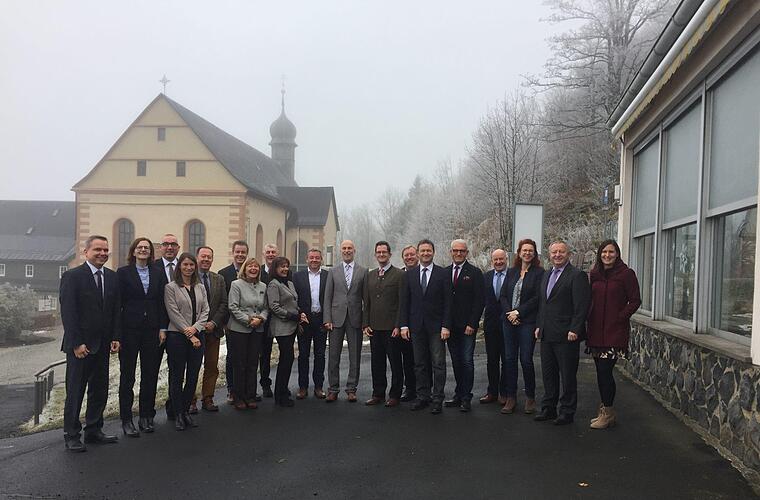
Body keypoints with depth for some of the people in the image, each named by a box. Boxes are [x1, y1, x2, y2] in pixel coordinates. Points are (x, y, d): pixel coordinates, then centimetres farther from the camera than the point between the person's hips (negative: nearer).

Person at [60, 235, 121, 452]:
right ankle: (71, 435, 13)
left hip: (103, 344, 6)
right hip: (79, 345, -5)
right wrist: (76, 343, -16)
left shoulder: (112, 277, 9)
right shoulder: (72, 276, -8)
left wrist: (116, 337, 3)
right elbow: (68, 312, -12)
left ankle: (94, 430, 22)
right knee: (75, 391, 3)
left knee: (100, 390, 10)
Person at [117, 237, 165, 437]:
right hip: (130, 329, -3)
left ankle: (147, 417, 20)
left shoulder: (157, 273, 9)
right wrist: (117, 332, -9)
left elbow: (161, 302, 9)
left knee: (150, 375, 8)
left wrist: (162, 328, 2)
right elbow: (118, 302, -4)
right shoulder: (123, 272, -1)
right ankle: (126, 419, 12)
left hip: (152, 330, 3)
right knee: (127, 376, 5)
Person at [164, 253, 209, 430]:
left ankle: (186, 410, 21)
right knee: (177, 376, 4)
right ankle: (178, 414, 13)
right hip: (177, 336, -4)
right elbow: (174, 313, -9)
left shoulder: (200, 288, 11)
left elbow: (205, 311, 6)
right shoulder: (171, 287, -4)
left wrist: (195, 328, -11)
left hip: (197, 335, 4)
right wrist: (188, 334, -12)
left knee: (193, 376, 8)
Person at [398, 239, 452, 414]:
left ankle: (437, 399, 6)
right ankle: (423, 397, 18)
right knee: (420, 364, 9)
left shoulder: (443, 274, 0)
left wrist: (446, 326, -10)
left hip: (436, 326, -3)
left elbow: (448, 302, -3)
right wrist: (403, 324, 0)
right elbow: (404, 301, 7)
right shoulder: (410, 274, 8)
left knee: (438, 364, -1)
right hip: (416, 326, 3)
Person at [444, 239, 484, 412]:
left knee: (467, 361, -3)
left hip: (467, 326, -4)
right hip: (450, 326, 4)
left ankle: (466, 398, 4)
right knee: (456, 362, 10)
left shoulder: (475, 273, -1)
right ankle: (459, 395, 18)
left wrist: (472, 324, -12)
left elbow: (480, 300, -6)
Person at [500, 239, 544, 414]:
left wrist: (518, 312, -12)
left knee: (526, 360, -3)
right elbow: (503, 296, 9)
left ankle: (530, 398, 13)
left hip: (528, 322, -4)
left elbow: (537, 298, -9)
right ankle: (511, 398, 13)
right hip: (509, 321, 5)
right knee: (509, 359, 5)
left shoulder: (539, 273, -2)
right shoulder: (511, 272, 13)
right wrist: (509, 313, -6)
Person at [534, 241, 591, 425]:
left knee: (568, 376, 3)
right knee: (548, 374, 14)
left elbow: (582, 306, -14)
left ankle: (567, 412, 14)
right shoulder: (546, 275, 16)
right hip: (547, 335, 8)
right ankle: (549, 409, 25)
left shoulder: (577, 275, -9)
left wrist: (574, 330, -19)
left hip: (566, 336, -8)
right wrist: (539, 326, 14)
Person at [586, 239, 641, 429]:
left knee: (605, 371, -8)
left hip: (615, 330, -5)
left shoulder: (626, 274, -5)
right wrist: (589, 321, 6)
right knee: (601, 372, 10)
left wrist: (620, 318, -9)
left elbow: (635, 301, -5)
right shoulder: (595, 274, 11)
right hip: (596, 330, 6)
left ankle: (607, 412, 5)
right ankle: (606, 411, 21)